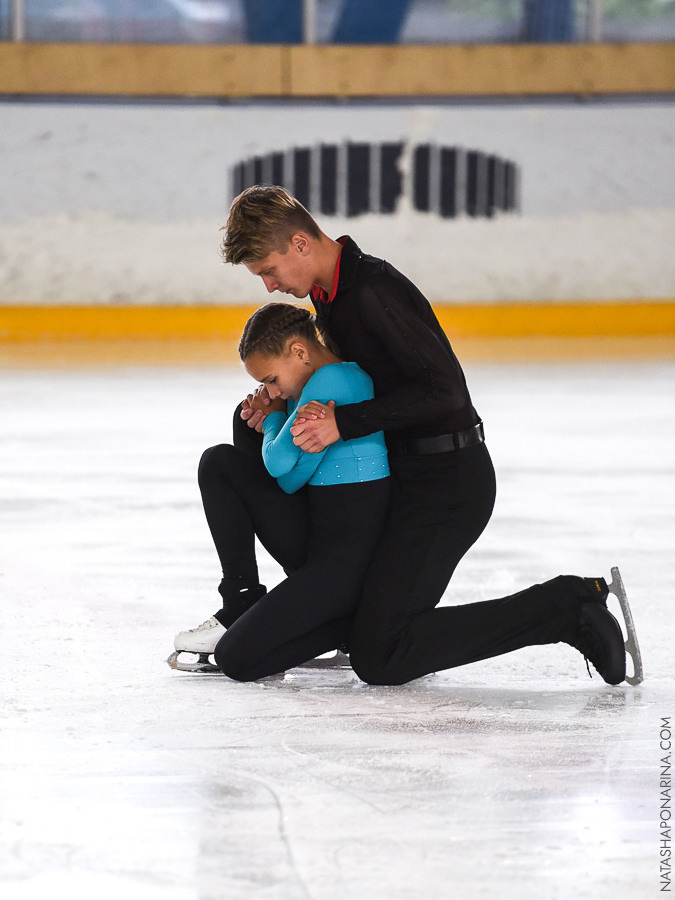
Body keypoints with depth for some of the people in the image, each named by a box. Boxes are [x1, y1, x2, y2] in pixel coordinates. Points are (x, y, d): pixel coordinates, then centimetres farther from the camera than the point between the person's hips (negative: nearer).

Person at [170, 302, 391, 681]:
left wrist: (274, 418, 4)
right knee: (220, 463, 8)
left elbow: (282, 463, -16)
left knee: (237, 658, -18)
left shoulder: (331, 381, -17)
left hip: (350, 560, -10)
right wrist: (267, 420, 7)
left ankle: (357, 623, 1)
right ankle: (241, 606, 11)